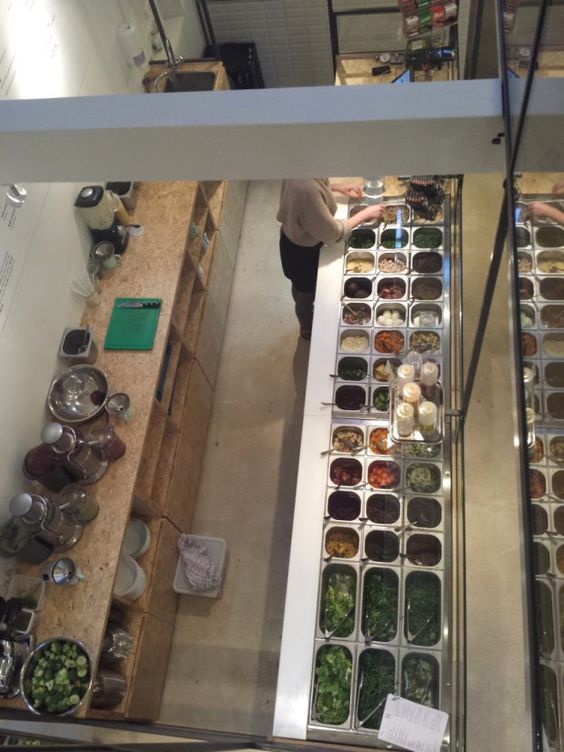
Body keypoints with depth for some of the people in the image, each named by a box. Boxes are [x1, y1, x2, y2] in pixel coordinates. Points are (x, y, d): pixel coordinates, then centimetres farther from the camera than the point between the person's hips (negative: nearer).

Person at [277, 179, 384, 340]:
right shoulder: (307, 187, -44)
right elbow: (333, 233, -30)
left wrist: (336, 187, -1)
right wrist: (366, 214, -19)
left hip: (293, 237, 8)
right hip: (303, 250, -8)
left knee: (300, 287, 35)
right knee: (307, 293, 24)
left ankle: (306, 321, 64)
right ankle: (307, 330, 54)